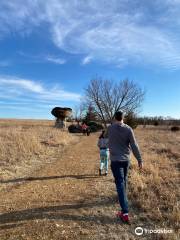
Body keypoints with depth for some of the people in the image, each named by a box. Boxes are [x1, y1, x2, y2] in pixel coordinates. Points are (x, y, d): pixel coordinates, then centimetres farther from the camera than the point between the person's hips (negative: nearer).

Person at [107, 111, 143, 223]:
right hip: (126, 159, 2)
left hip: (115, 160, -2)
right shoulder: (128, 129, -10)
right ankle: (123, 197, 47)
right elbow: (134, 146, -10)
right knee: (124, 180, 24)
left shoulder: (110, 128, -6)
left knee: (120, 184, -3)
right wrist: (140, 160, -3)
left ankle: (125, 212, -6)